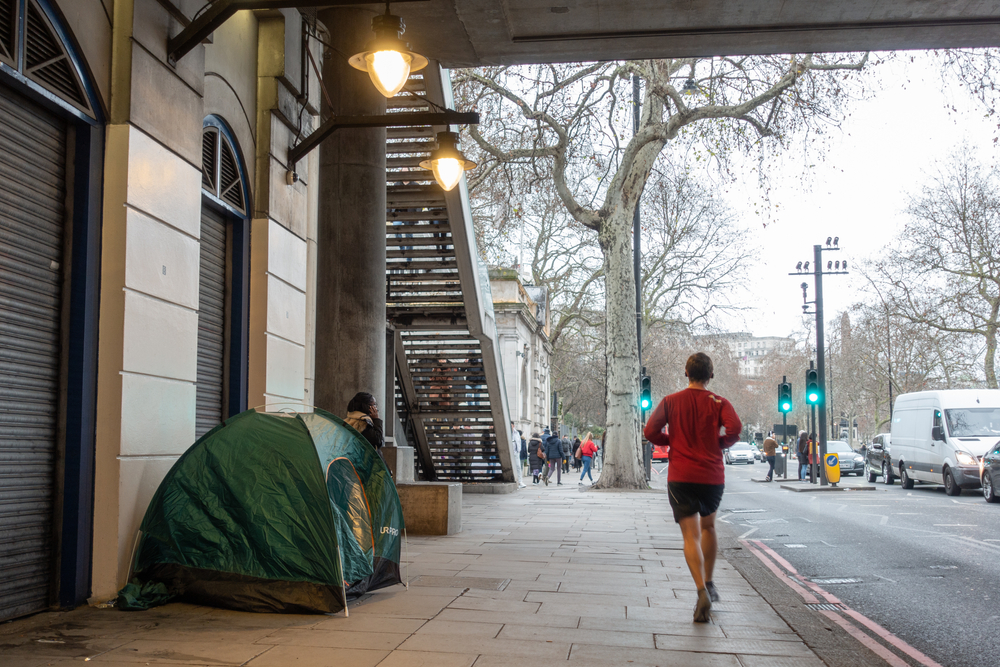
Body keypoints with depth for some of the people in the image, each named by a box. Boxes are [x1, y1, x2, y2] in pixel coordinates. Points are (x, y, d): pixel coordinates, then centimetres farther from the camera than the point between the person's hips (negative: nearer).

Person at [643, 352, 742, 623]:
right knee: (708, 526, 24)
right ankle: (709, 584, 26)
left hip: (680, 477, -1)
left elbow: (650, 431, -5)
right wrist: (720, 444, 4)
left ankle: (702, 590, -20)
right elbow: (735, 428, -16)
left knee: (691, 536, -3)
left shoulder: (671, 401, 4)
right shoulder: (719, 402, 2)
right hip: (712, 476, 1)